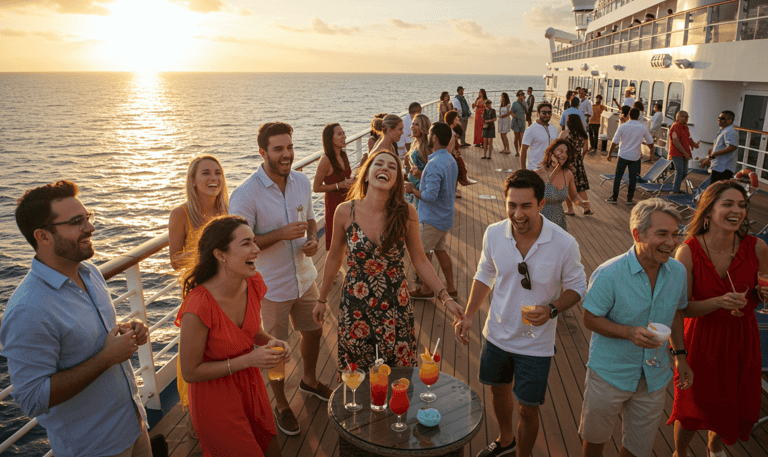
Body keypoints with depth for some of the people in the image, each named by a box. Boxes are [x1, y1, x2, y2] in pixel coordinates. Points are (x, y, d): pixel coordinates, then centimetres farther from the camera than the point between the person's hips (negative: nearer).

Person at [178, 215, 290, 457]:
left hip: (250, 386, 7)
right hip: (216, 398, -6)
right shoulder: (198, 308, -31)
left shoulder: (253, 283, -11)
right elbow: (190, 372, -20)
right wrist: (249, 359, -26)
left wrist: (271, 341, -13)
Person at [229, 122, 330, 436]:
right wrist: (281, 234, -30)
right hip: (272, 286, -5)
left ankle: (309, 380, 52)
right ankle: (280, 403, 37)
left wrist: (312, 240, -9)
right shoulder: (245, 194, -22)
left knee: (314, 330, 22)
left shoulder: (302, 182, -3)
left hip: (305, 277, 6)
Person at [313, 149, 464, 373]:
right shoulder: (346, 211, -9)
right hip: (355, 307, 0)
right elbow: (334, 258, 4)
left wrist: (445, 297, -8)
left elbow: (420, 261, -1)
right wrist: (322, 299, 12)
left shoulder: (406, 214, -11)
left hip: (395, 307, 0)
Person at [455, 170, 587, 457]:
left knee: (527, 410, 8)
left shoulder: (565, 244, -22)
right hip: (496, 334, 4)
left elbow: (577, 287, -7)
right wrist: (469, 316, -3)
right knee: (498, 390, 25)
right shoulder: (493, 234, -13)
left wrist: (552, 309, -26)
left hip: (535, 344, -3)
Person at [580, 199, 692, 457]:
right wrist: (630, 332, -31)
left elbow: (675, 312, 10)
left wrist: (680, 355, 6)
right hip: (610, 374, -4)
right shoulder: (608, 274, -23)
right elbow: (591, 319, -16)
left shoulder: (678, 272, -7)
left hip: (654, 378, 4)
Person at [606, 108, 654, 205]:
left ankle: (614, 198, 9)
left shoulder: (622, 126, -8)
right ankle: (629, 198, 13)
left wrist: (609, 153, 4)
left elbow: (615, 142, -6)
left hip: (623, 155, -1)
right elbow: (650, 141, 6)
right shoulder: (643, 127, -5)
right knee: (633, 177, 9)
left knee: (618, 176, 7)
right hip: (635, 156, 1)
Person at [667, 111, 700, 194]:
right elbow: (676, 142, -21)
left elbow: (688, 139, 27)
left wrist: (694, 144, 6)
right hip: (677, 154, -9)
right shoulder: (676, 127, -13)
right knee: (679, 171, -13)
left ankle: (675, 188, 25)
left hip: (684, 154, 9)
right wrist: (685, 153, -21)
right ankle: (675, 191, -6)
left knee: (684, 173, 12)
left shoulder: (685, 127, 15)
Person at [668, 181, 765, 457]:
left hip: (742, 339, 3)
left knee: (736, 407, 22)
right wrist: (718, 302, -32)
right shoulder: (688, 252, -21)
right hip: (702, 339, -3)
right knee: (692, 408, 13)